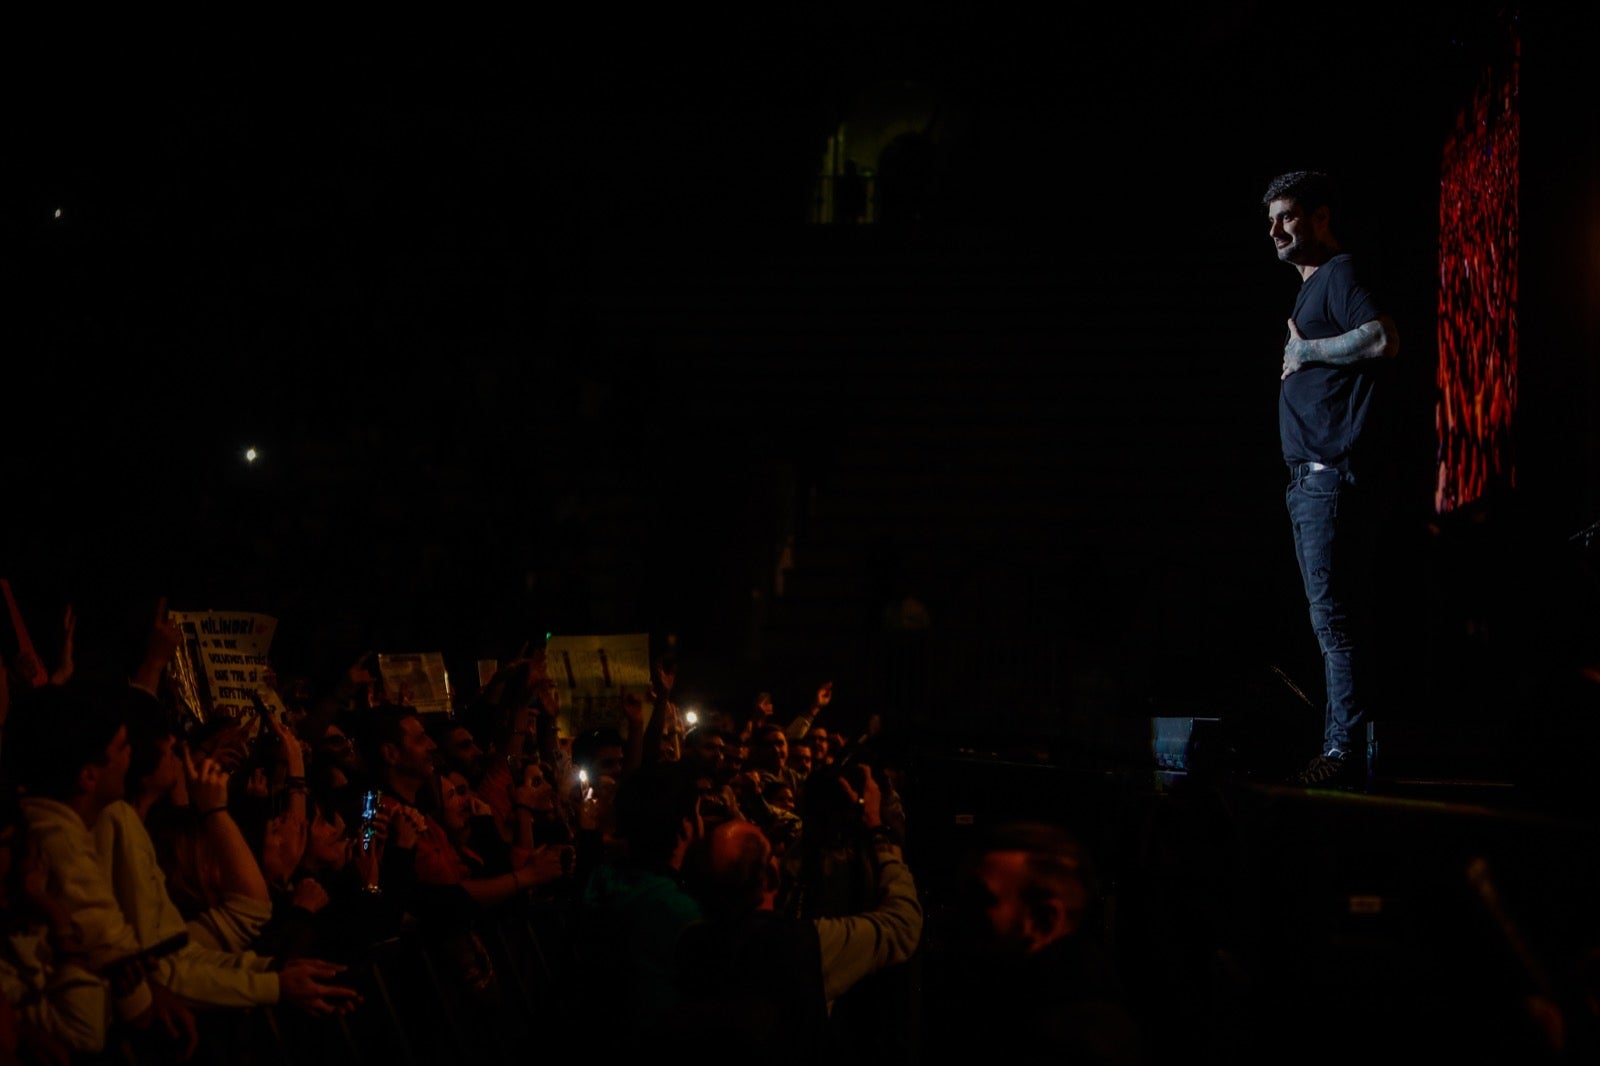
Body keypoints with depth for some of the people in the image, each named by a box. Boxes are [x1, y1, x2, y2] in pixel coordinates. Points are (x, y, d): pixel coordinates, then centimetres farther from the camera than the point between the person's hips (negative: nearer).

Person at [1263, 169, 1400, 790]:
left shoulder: (1341, 273, -5)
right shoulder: (1312, 287, 25)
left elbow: (1384, 340, -22)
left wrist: (1306, 350, -13)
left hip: (1335, 474, -11)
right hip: (1313, 477, 11)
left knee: (1335, 615, -13)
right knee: (1331, 618, 9)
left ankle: (1345, 752, -15)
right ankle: (1341, 749, 12)